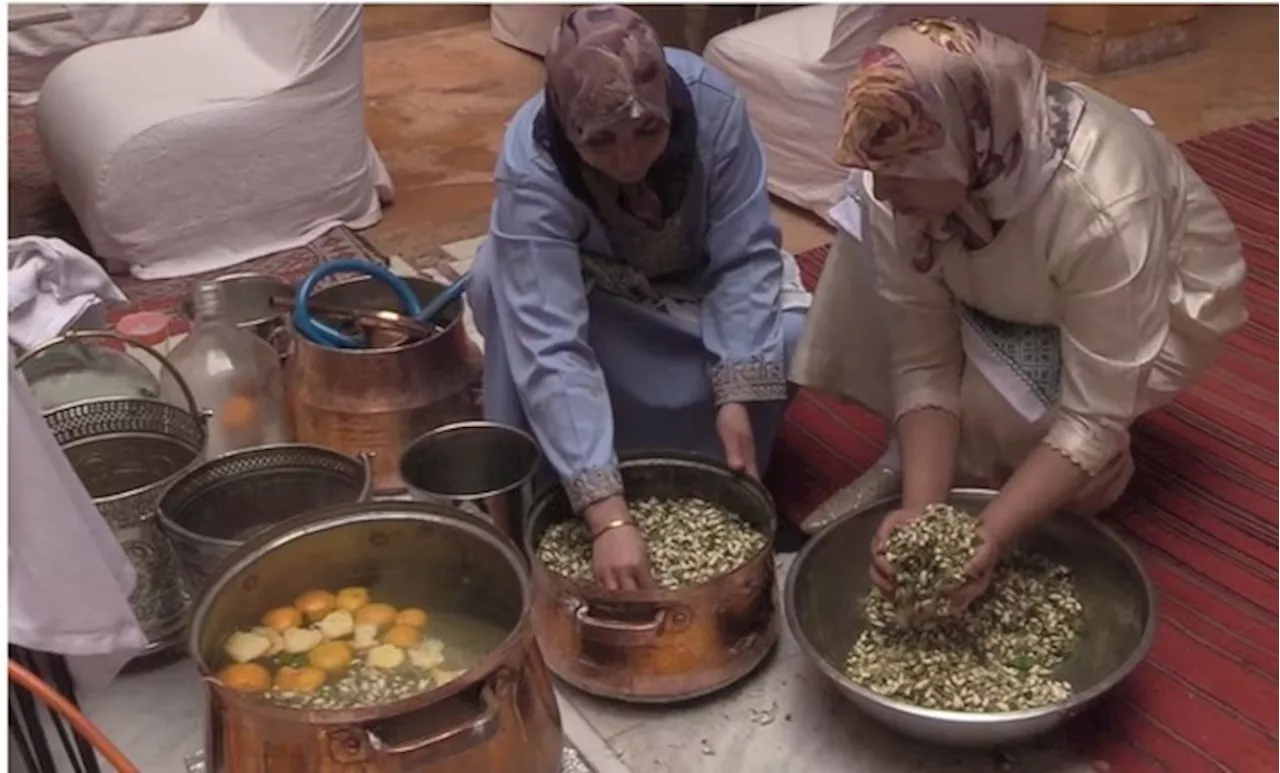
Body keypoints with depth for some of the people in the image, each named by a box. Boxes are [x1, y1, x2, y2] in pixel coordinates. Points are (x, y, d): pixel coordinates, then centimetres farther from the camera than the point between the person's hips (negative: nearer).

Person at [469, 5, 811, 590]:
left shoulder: (712, 103, -33)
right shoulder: (531, 165, -37)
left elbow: (746, 257, -25)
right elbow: (551, 347, -45)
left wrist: (736, 395, -37)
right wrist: (607, 515, -53)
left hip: (699, 278, 2)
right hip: (587, 288, -1)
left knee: (789, 335, -26)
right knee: (502, 285, -33)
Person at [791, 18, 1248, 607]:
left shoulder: (1103, 211, -42)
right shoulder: (905, 175, -29)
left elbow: (1093, 419, -34)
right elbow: (924, 362, -23)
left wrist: (988, 537, -43)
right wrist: (920, 510, -36)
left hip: (1161, 305, -5)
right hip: (1015, 286, 5)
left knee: (994, 404, -30)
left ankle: (1097, 466, 3)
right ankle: (908, 465, -1)